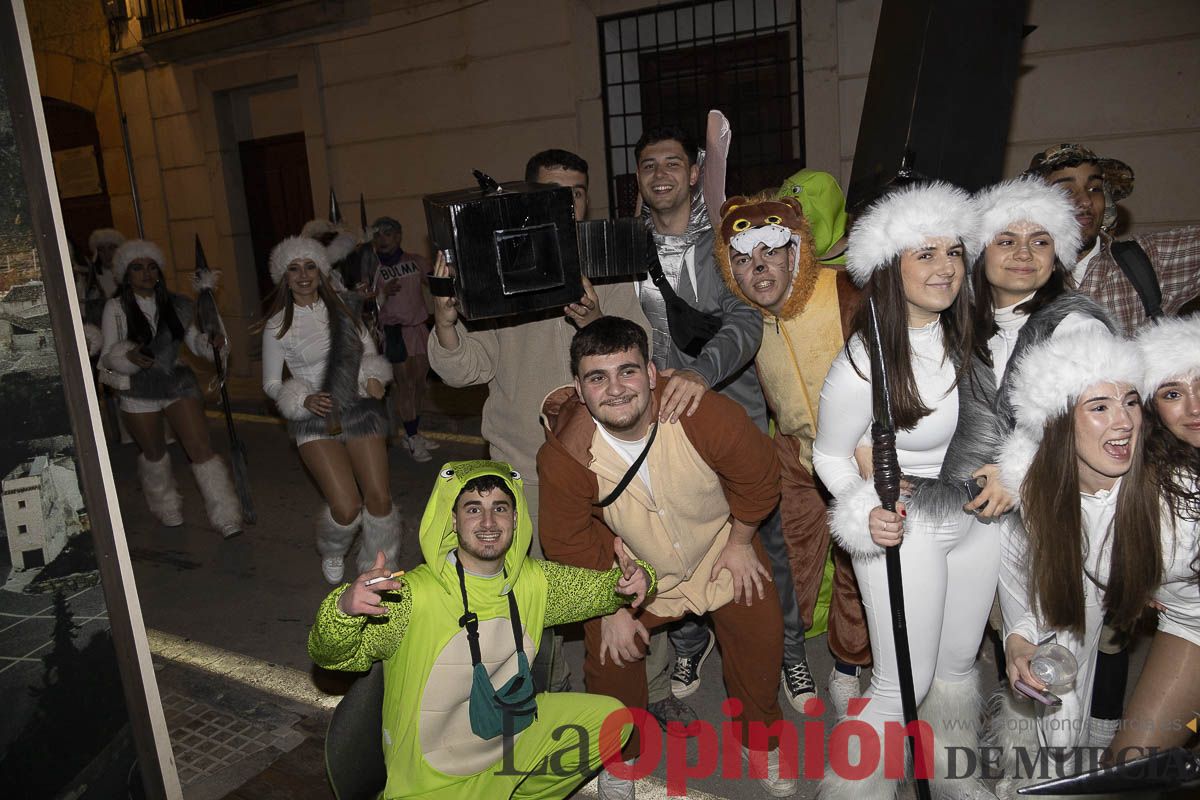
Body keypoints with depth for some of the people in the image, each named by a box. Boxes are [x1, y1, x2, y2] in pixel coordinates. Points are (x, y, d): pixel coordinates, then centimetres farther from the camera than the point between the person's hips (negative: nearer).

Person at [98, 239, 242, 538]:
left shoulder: (174, 305, 0)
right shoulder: (116, 308, -7)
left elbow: (194, 340, 9)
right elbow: (108, 356, -6)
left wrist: (211, 340, -13)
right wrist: (128, 357, -28)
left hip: (178, 384, 1)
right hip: (138, 392, -1)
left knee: (201, 449, -10)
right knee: (154, 453, 16)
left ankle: (227, 517, -8)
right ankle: (167, 510, 41)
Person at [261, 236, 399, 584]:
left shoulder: (341, 309, 8)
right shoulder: (278, 325, -1)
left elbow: (369, 349, 16)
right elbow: (271, 384, 4)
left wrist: (374, 377, -5)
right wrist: (304, 400, -14)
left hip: (360, 410, 3)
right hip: (315, 419, -3)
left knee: (379, 498, -6)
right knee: (346, 508, -14)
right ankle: (332, 553, 23)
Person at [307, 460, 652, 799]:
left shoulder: (533, 582, -8)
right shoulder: (414, 595, -24)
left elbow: (597, 587, 5)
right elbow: (331, 655, -26)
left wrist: (635, 578, -17)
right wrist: (344, 607, -47)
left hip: (511, 738, 5)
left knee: (611, 717, 5)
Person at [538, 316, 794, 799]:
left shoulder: (707, 416, -35)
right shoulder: (565, 454, -32)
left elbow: (758, 477, -14)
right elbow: (568, 544, -16)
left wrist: (740, 542, -3)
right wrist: (612, 609, -9)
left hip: (719, 545, 1)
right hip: (630, 567, 0)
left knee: (760, 636, 6)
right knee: (609, 655, 1)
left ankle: (760, 740, 38)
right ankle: (620, 758, 35)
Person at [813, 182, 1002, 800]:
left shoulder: (963, 338, -5)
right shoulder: (862, 363, -23)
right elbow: (829, 455, -10)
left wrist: (999, 470, -6)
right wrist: (866, 515, -26)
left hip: (976, 517, 7)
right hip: (905, 529, -6)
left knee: (958, 664, 21)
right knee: (902, 686, 0)